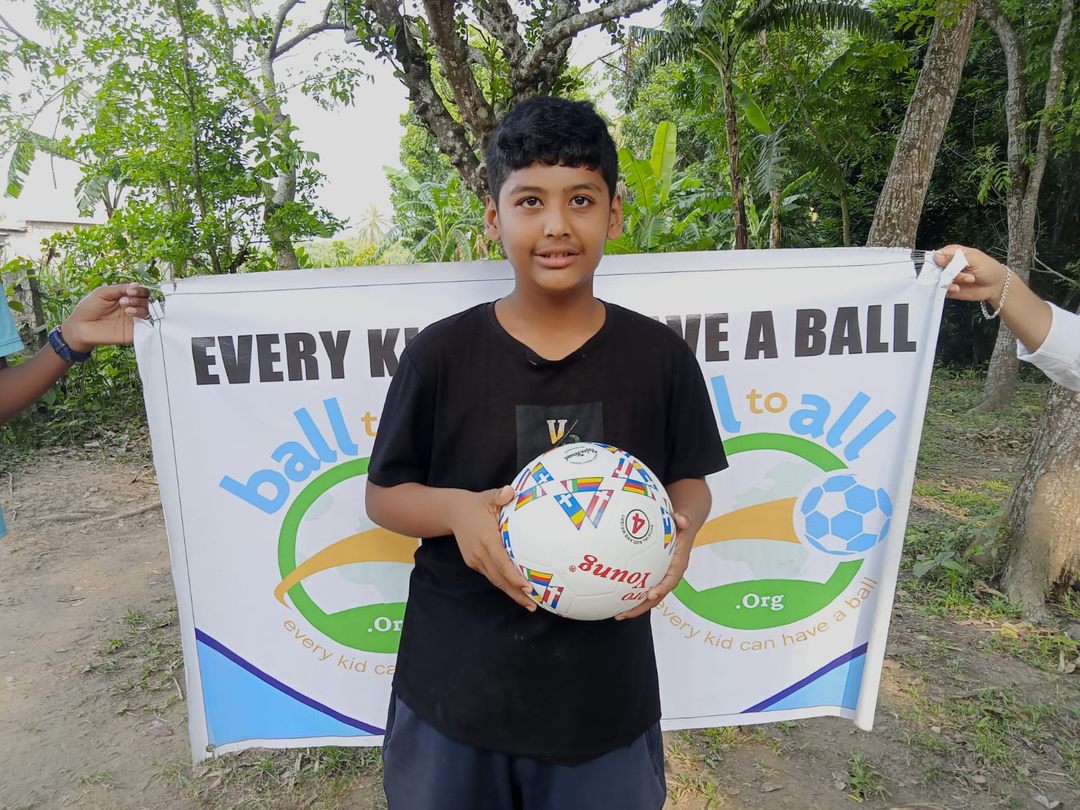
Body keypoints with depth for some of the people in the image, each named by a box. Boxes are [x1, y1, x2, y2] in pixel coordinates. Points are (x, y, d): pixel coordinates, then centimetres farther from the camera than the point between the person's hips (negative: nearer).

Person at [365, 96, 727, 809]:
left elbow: (690, 480, 6)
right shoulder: (442, 353, -9)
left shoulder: (658, 355, -5)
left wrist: (683, 524, -15)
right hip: (456, 686, 0)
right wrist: (456, 509, -20)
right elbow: (384, 493, -1)